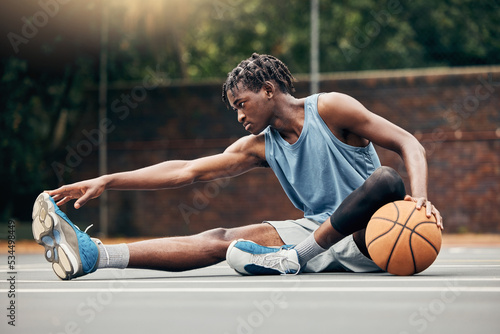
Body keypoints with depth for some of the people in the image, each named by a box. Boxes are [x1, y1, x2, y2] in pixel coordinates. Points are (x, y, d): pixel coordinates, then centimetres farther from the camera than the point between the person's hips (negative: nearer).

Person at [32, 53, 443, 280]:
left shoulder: (329, 108, -6)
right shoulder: (260, 146, 11)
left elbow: (409, 145, -10)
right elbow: (188, 170, 9)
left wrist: (420, 197, -30)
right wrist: (108, 181, 2)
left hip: (369, 237, -4)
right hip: (319, 233, 5)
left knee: (386, 178, -36)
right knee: (221, 240, -14)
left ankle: (295, 255, -31)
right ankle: (93, 254, -27)